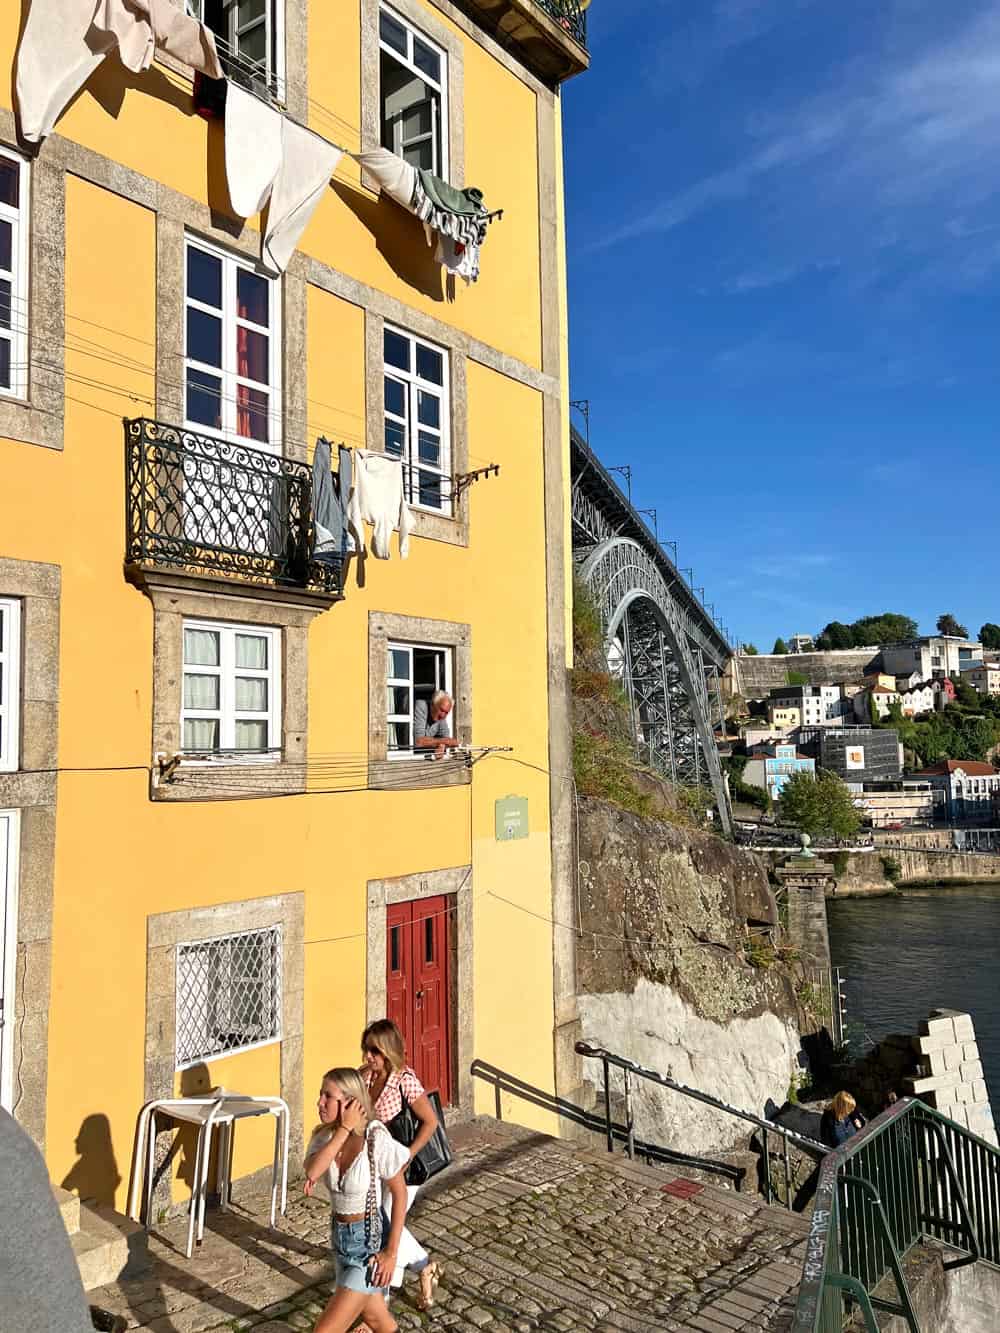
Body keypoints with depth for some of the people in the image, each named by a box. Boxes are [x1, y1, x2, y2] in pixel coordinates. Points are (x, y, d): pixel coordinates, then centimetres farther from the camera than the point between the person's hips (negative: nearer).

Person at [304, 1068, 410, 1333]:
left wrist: (392, 1252, -14)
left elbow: (399, 1194, -14)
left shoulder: (377, 1140, -24)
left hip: (371, 1241, -6)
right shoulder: (324, 1135, -7)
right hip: (340, 1236, 6)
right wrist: (344, 1129, -30)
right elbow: (311, 1173, -27)